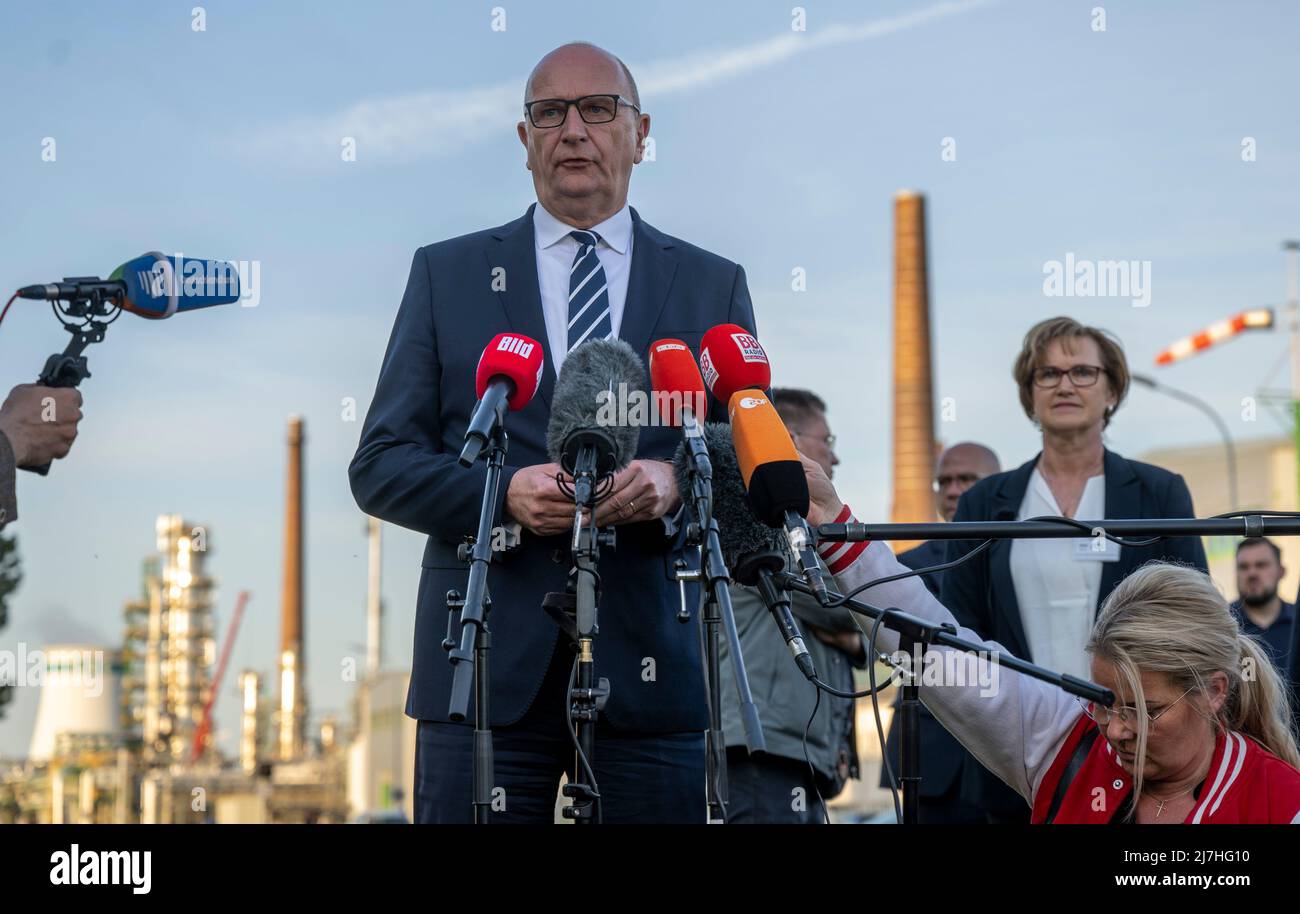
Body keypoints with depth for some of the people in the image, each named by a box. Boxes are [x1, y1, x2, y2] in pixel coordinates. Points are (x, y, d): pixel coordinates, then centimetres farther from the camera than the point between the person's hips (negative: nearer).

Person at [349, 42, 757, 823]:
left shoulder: (713, 286, 14)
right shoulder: (446, 274, 12)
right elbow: (379, 465, 7)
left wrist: (676, 482, -13)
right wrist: (500, 495, -12)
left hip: (654, 668, 1)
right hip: (488, 667, 0)